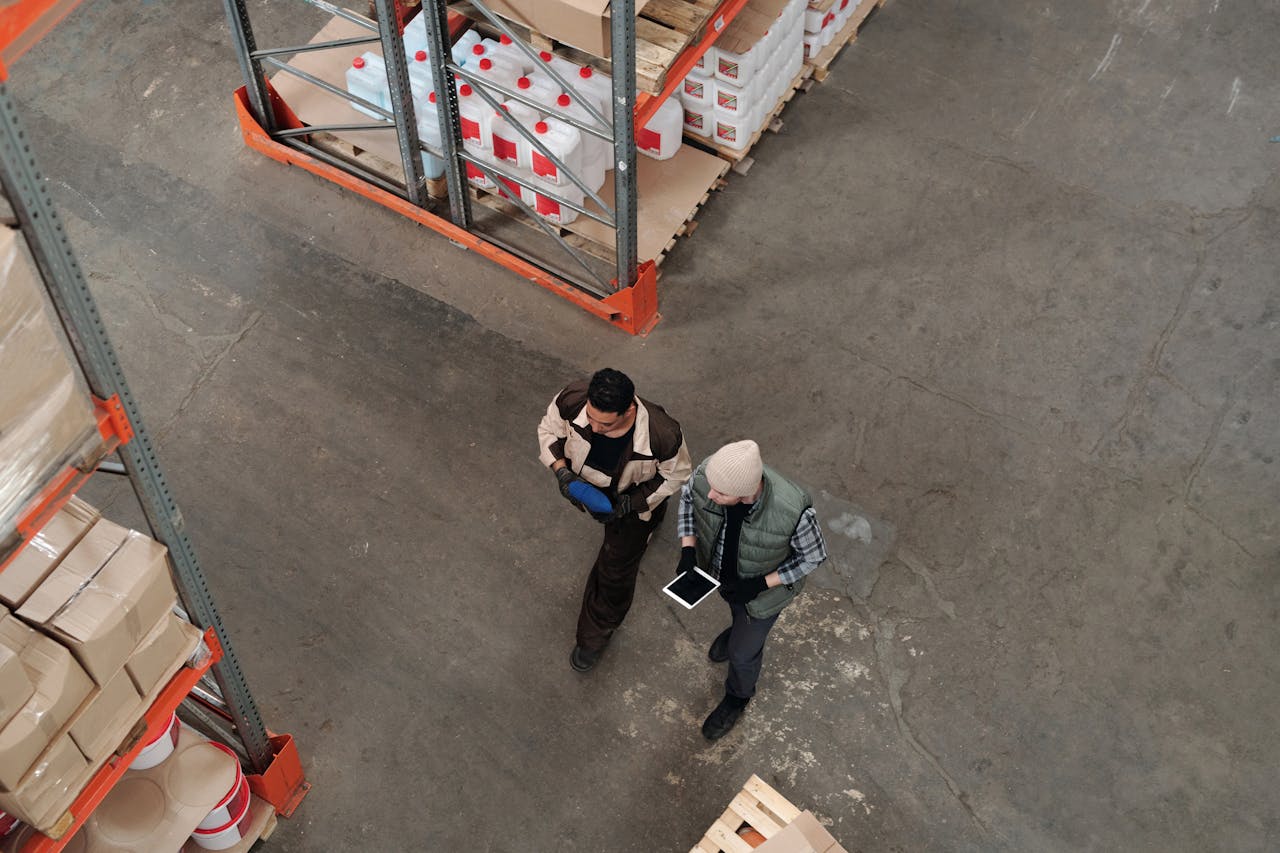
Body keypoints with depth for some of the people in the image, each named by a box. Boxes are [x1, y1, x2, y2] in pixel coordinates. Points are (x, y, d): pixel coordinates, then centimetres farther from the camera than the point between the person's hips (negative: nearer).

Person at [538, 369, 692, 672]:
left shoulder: (663, 436, -45)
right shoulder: (571, 401, -38)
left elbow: (676, 475, -21)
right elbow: (549, 430, -14)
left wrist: (628, 505, -28)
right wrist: (562, 472, -30)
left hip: (633, 502, -3)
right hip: (586, 485, 3)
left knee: (616, 570, 15)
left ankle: (595, 636, 44)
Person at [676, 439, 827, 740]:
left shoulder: (793, 511, -45)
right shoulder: (708, 473, -36)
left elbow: (813, 556, -22)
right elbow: (688, 496, -8)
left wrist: (760, 583, -27)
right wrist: (687, 550, -18)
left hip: (763, 588, -3)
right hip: (719, 570, 3)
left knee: (743, 651, 22)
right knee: (736, 609, 36)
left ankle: (738, 696, 56)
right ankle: (740, 627, 73)